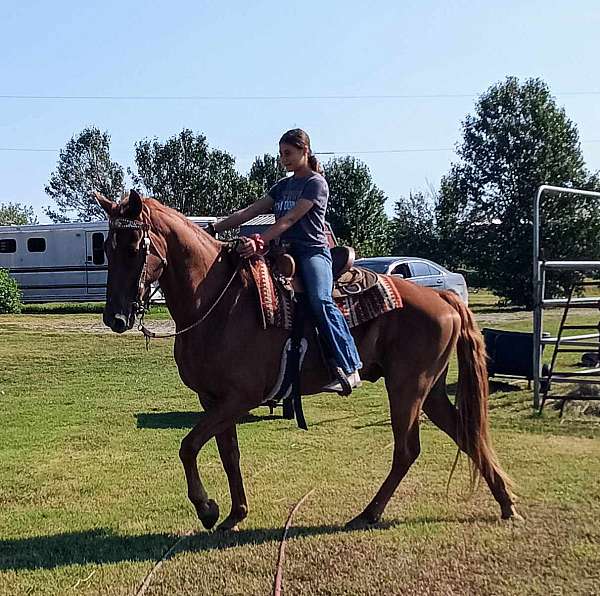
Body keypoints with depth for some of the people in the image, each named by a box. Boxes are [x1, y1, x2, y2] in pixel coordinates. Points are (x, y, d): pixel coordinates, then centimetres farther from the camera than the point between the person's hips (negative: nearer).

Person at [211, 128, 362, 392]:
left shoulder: (316, 183, 0)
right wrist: (214, 229, 7)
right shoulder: (283, 185, 23)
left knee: (320, 301, -31)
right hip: (286, 252, 8)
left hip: (312, 250, -8)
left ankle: (350, 368, -33)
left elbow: (290, 219, -14)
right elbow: (249, 212, 17)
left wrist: (259, 240, -26)